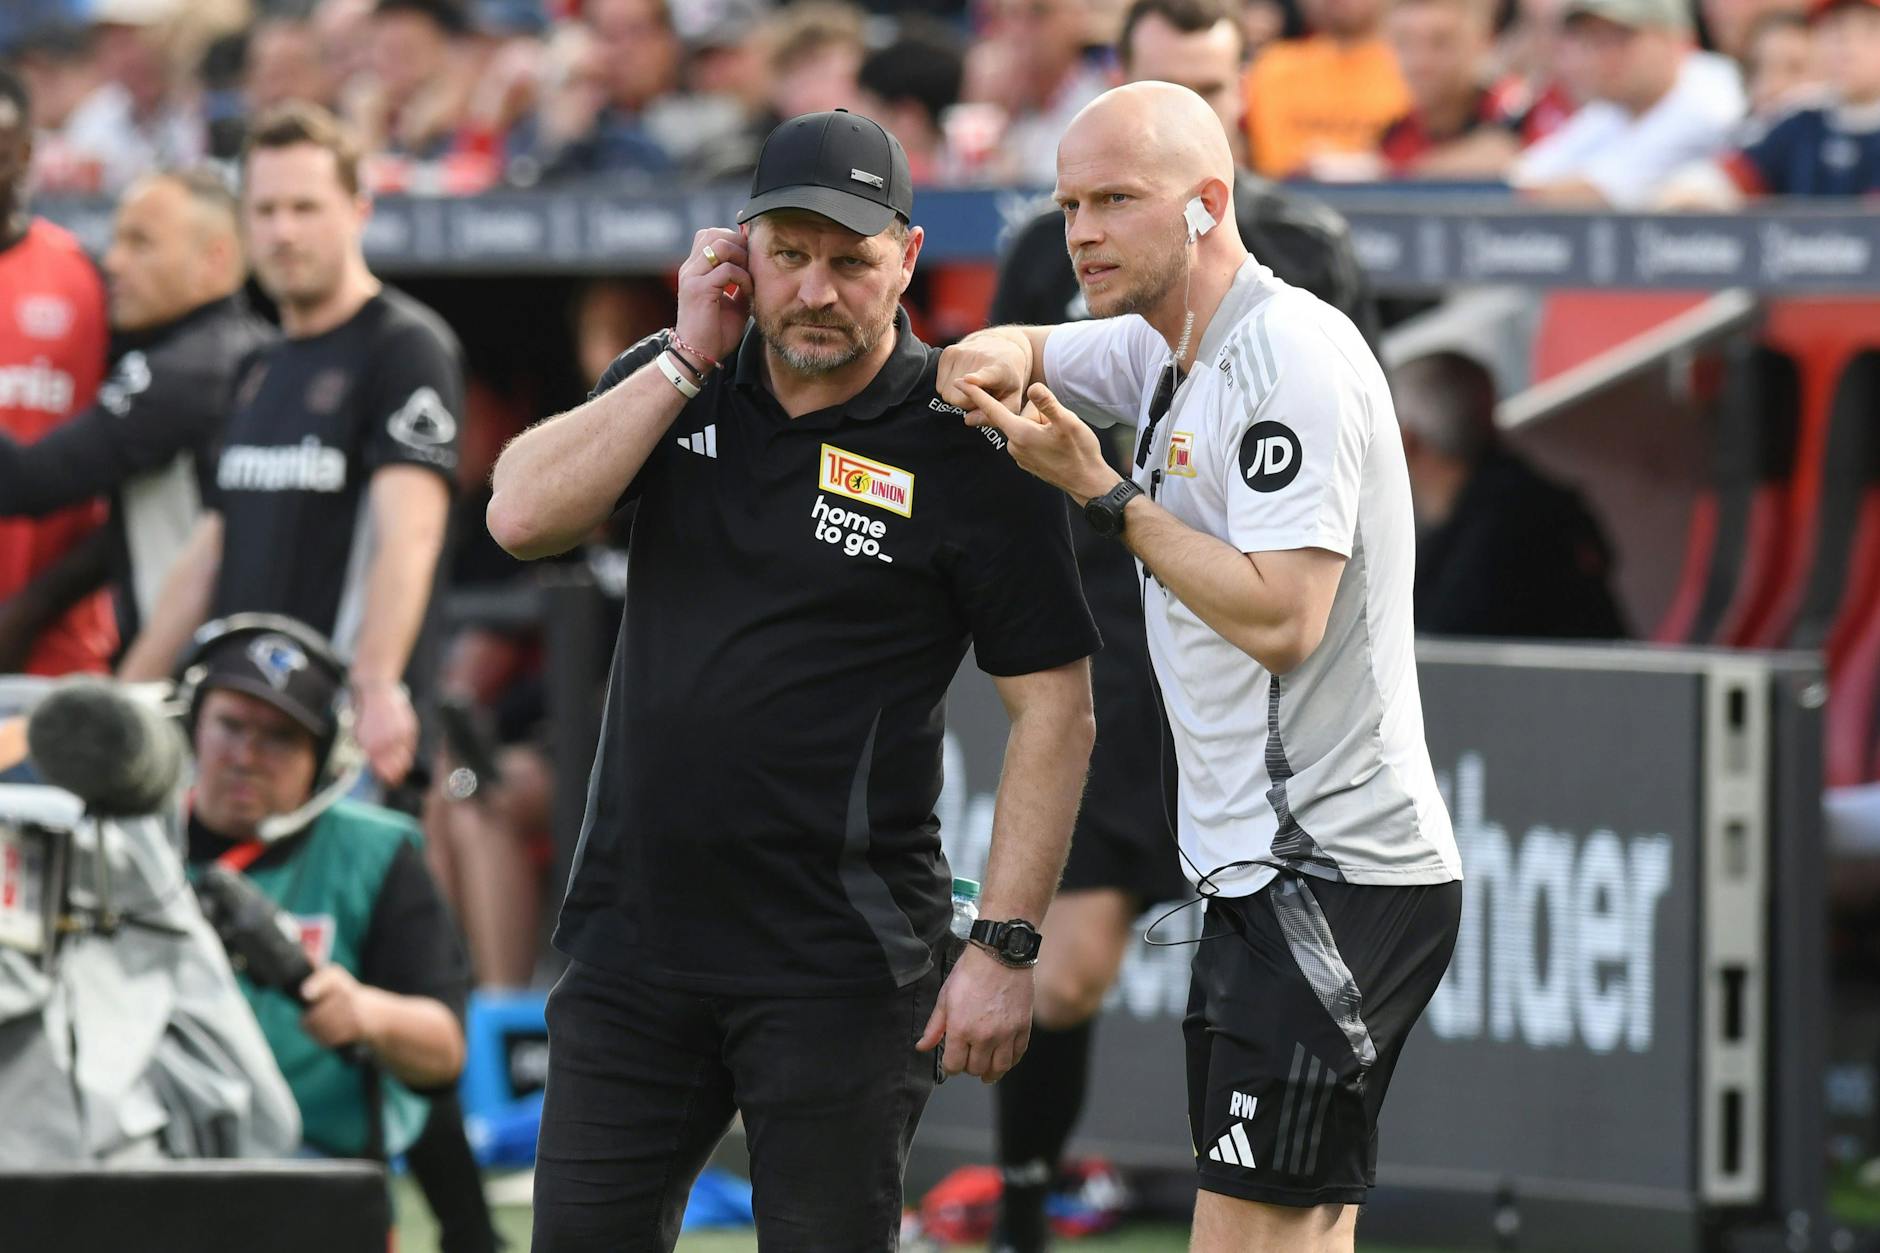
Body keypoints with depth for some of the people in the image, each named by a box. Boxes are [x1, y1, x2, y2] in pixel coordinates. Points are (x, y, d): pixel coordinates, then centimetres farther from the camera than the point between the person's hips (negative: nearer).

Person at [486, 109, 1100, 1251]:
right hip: (636, 935, 5)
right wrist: (688, 357, -7)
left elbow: (1054, 710, -7)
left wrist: (1006, 947, -13)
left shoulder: (967, 453, -7)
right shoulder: (672, 387, 8)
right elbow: (522, 515, -6)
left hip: (841, 969, -5)